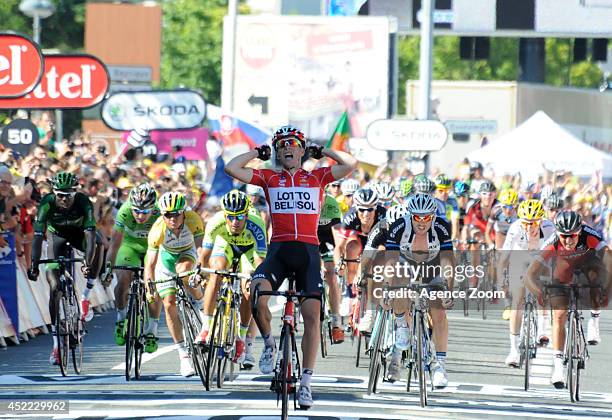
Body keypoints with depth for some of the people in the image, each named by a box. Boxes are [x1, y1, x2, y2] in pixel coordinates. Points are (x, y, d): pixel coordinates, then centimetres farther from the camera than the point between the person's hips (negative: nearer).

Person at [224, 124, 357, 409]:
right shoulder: (269, 178, 11)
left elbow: (351, 165, 0)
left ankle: (306, 383, -2)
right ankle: (269, 343, 0)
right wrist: (258, 153, 12)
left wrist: (322, 152, 11)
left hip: (308, 252, 0)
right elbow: (231, 168, 3)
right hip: (278, 249, 0)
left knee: (312, 315, -8)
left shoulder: (317, 177, 11)